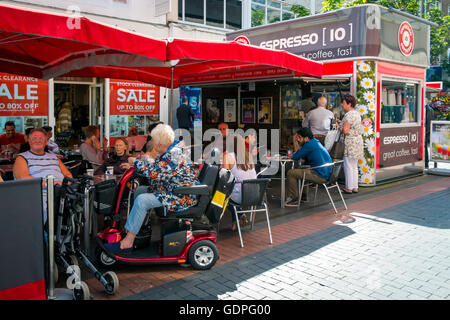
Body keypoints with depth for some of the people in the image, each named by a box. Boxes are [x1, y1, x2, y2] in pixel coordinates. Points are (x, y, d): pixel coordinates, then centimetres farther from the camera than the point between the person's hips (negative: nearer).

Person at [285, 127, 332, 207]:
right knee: (301, 170, 29)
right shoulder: (315, 142, 16)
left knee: (291, 173, -6)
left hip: (321, 176, -10)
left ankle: (294, 199, 3)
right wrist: (295, 142, 16)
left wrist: (294, 154, 12)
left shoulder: (309, 144, -14)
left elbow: (295, 157, -12)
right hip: (327, 174, 10)